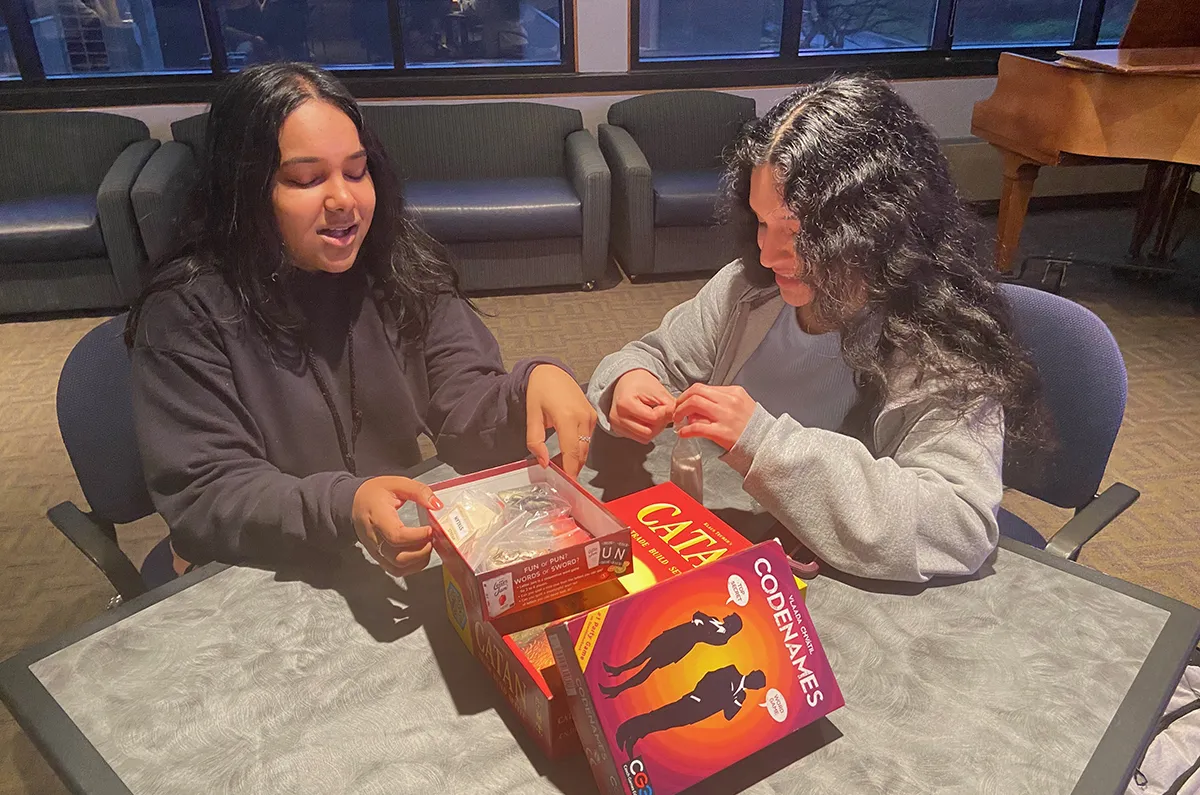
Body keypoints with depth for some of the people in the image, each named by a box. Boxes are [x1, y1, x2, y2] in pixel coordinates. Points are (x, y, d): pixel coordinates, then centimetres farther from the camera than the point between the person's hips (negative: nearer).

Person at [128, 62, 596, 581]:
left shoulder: (401, 271, -1)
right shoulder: (185, 315, -12)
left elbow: (464, 416, -8)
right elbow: (204, 500, -17)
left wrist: (532, 384, -30)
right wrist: (344, 507, -35)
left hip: (404, 561, 4)